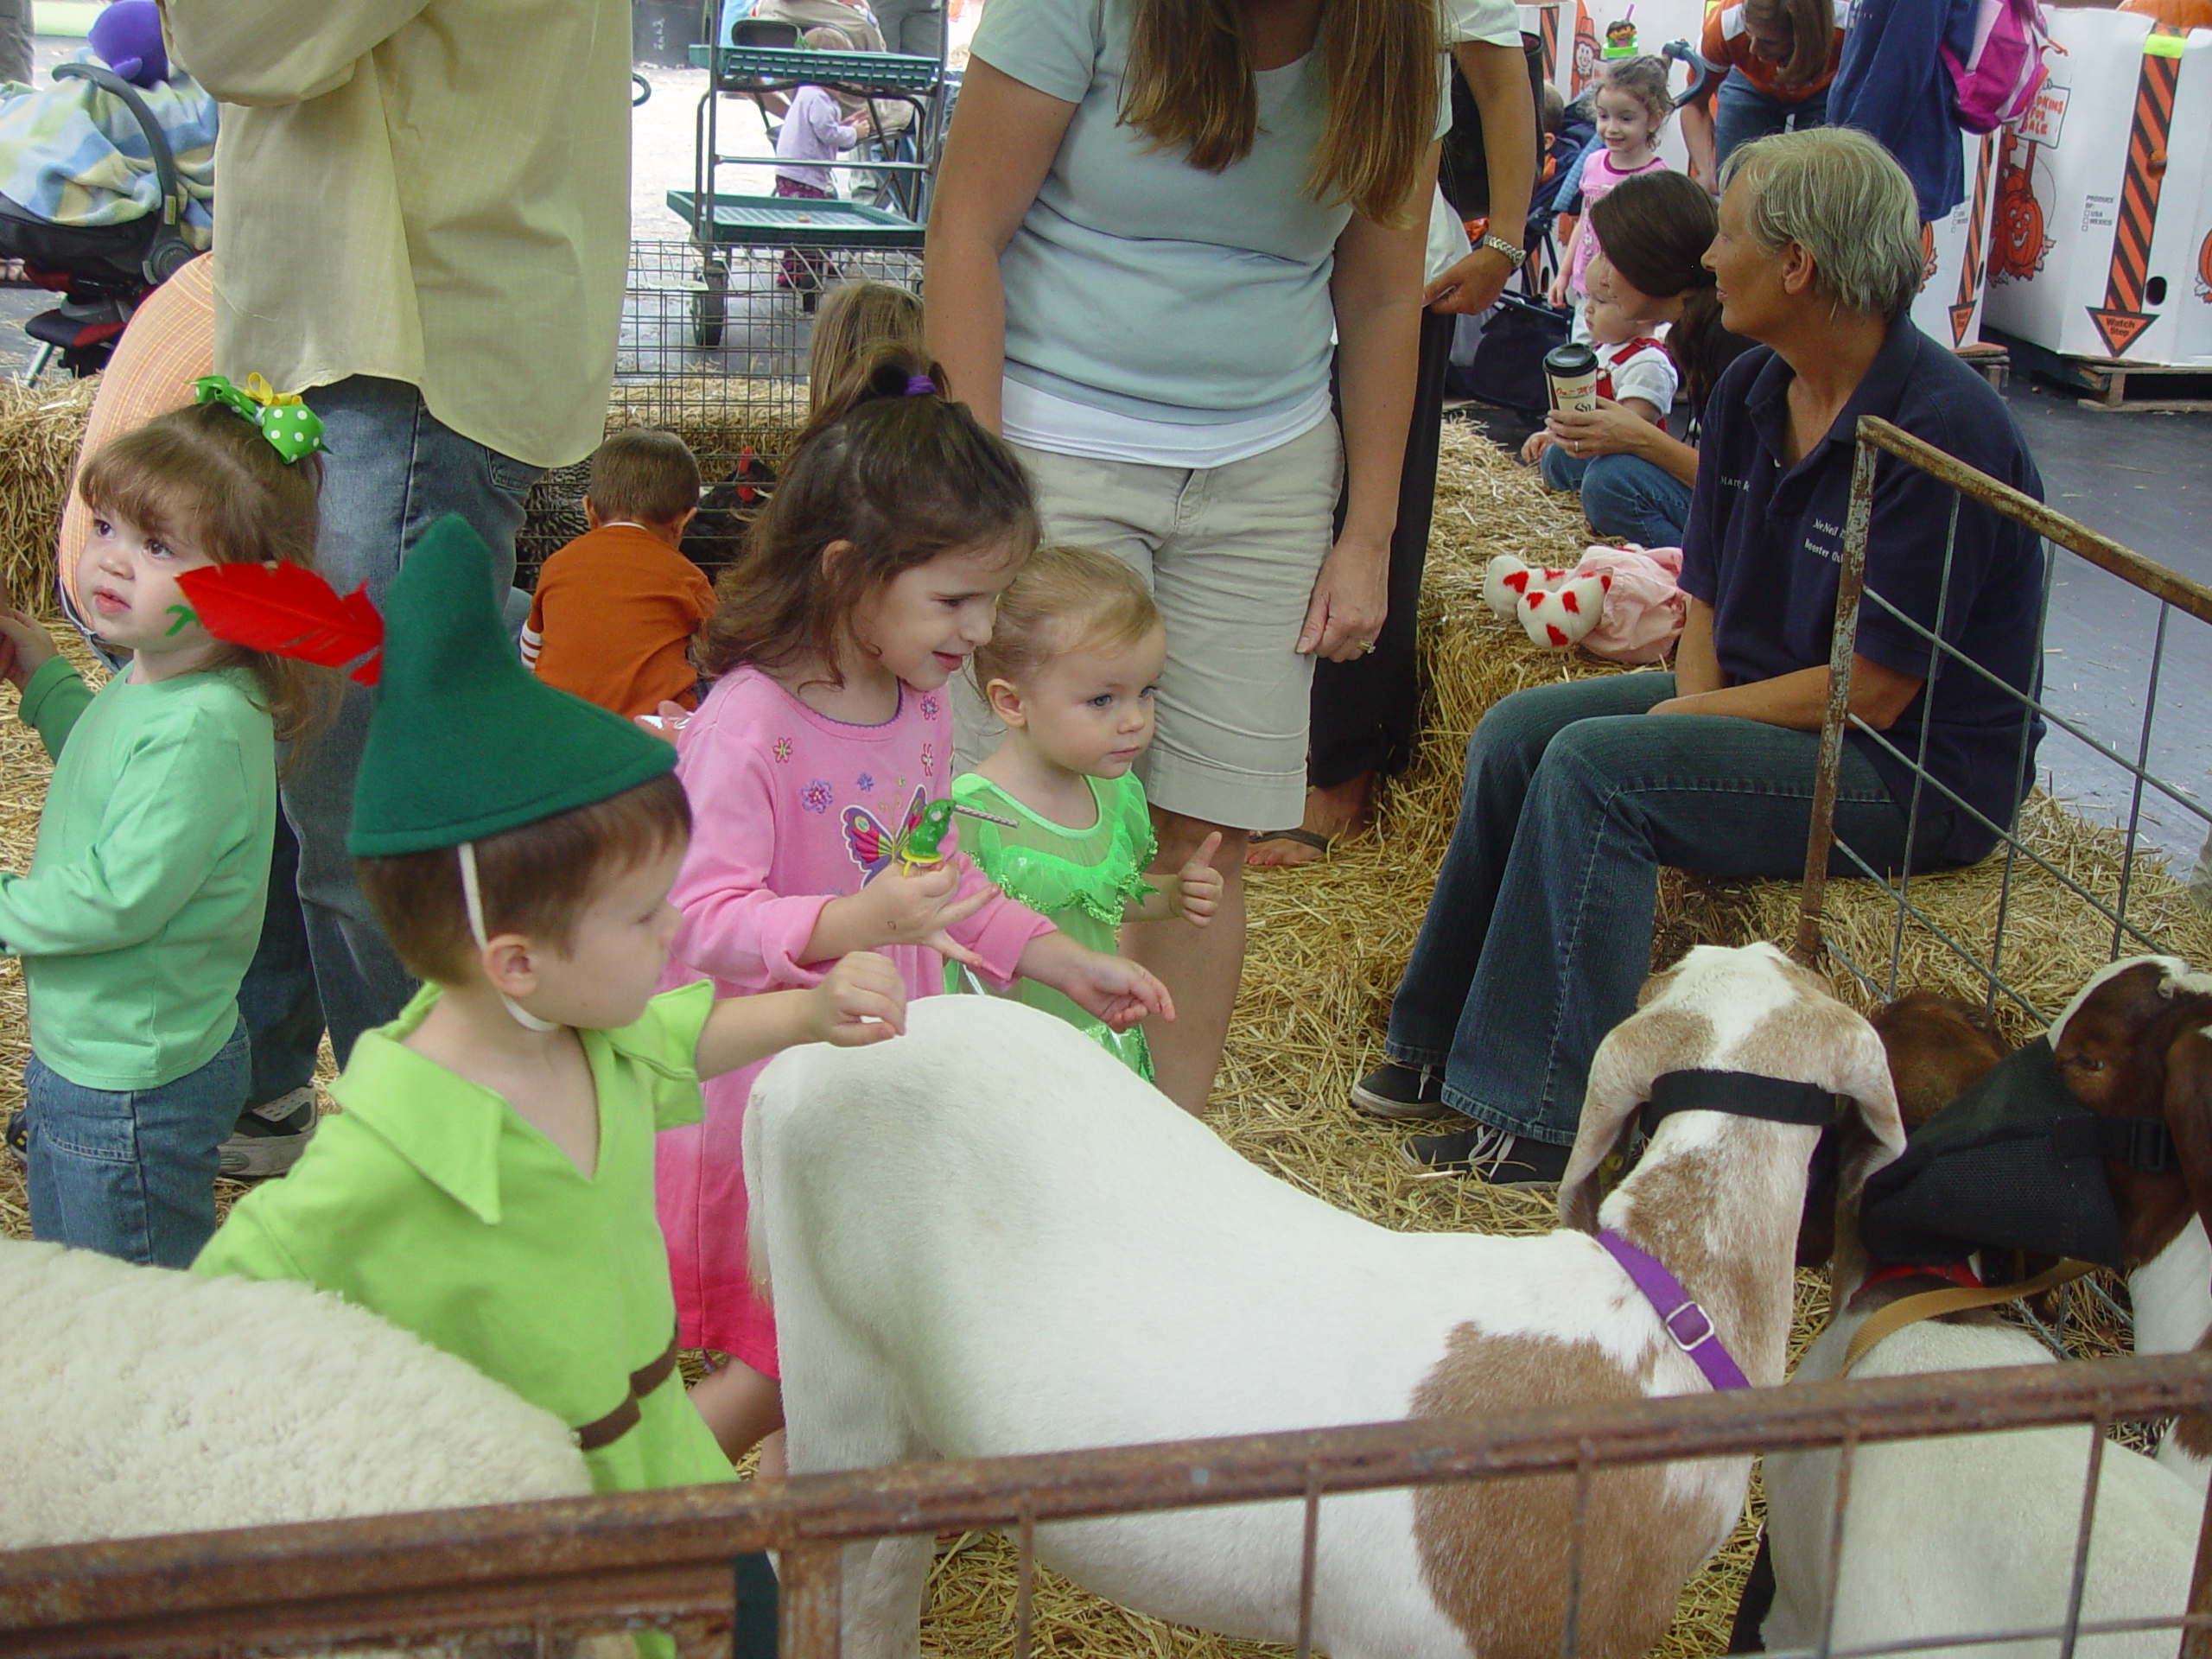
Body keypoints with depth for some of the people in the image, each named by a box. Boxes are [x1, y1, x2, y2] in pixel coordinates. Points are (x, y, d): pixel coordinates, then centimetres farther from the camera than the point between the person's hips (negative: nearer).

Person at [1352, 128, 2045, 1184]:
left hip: (1921, 769, -9)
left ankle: (1540, 1122, -18)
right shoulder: (1749, 392, 2)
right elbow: (1708, 601, 10)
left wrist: (1679, 725, -15)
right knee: (1515, 732, -5)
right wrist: (1694, 701, -10)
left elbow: (1874, 692, -23)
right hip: (1764, 699, 9)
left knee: (1597, 765, -25)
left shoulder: (1942, 431, -24)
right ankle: (1441, 1044, 5)